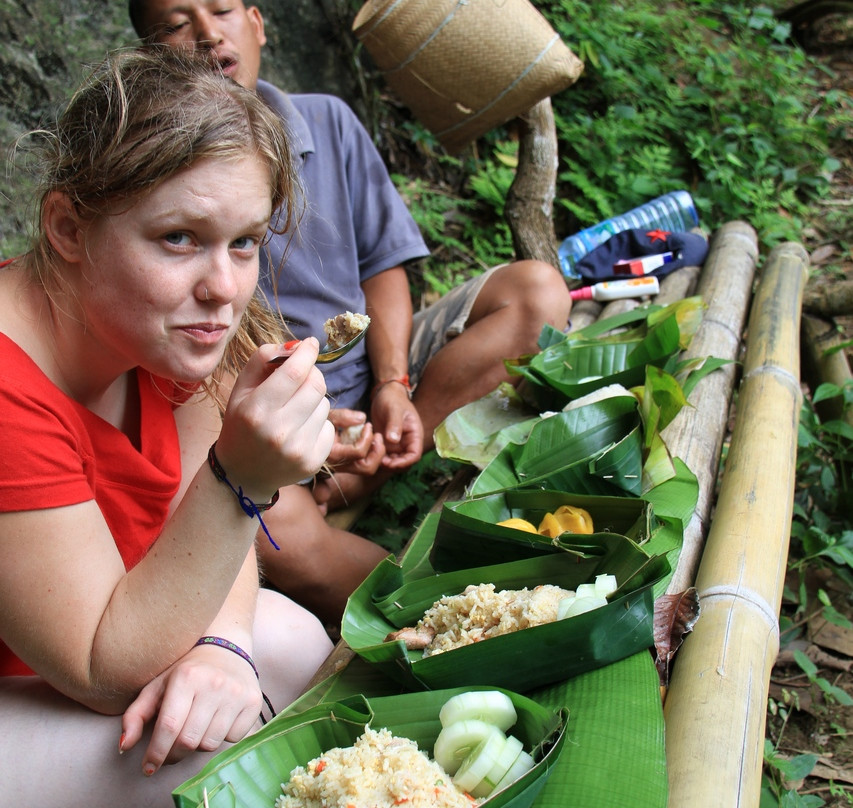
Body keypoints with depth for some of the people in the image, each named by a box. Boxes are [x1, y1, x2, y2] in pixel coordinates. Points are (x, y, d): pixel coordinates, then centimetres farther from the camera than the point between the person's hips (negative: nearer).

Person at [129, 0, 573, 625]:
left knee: (537, 292, -11)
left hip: (373, 370, 6)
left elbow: (383, 264, 7)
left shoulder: (326, 122, 7)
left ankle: (340, 491, -19)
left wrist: (393, 382, -9)